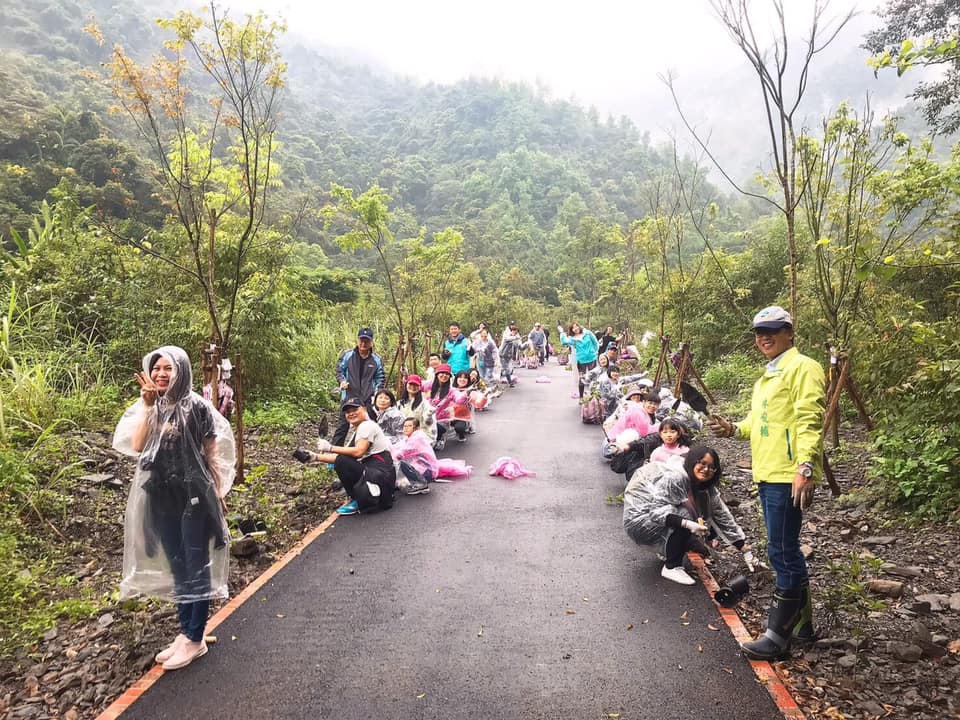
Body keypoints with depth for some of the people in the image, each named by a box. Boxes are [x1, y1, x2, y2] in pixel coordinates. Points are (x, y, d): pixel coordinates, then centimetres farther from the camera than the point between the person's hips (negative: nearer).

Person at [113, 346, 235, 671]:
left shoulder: (196, 406, -9)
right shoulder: (147, 407, 5)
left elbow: (212, 452, -4)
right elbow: (135, 446, -9)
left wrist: (218, 492, -3)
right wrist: (148, 406, -15)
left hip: (194, 496, -5)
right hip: (160, 498, 5)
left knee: (196, 567, 4)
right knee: (177, 568, 15)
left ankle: (195, 639, 15)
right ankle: (185, 632, 28)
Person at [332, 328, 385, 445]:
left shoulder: (377, 359, 4)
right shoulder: (348, 355, 2)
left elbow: (380, 378, 11)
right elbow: (339, 370, 10)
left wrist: (376, 393, -2)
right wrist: (342, 380, -10)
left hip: (368, 400, 1)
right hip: (349, 397, -1)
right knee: (343, 424, 1)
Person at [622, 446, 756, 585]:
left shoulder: (708, 489, -1)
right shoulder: (674, 477, -27)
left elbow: (723, 516, 2)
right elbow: (655, 510, -30)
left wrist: (746, 550, 0)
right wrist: (686, 524, -41)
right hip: (638, 518, -8)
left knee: (710, 527, -2)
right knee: (684, 514, -31)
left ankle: (669, 550, 13)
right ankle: (671, 567, -16)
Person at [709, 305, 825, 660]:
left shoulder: (802, 368, -9)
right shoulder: (768, 375, 21)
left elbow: (809, 421, -18)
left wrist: (806, 467, -26)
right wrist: (734, 429, 7)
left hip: (788, 475, -10)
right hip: (767, 473, 10)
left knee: (782, 552, -4)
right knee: (787, 550, 17)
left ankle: (779, 634, 5)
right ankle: (800, 621, 30)